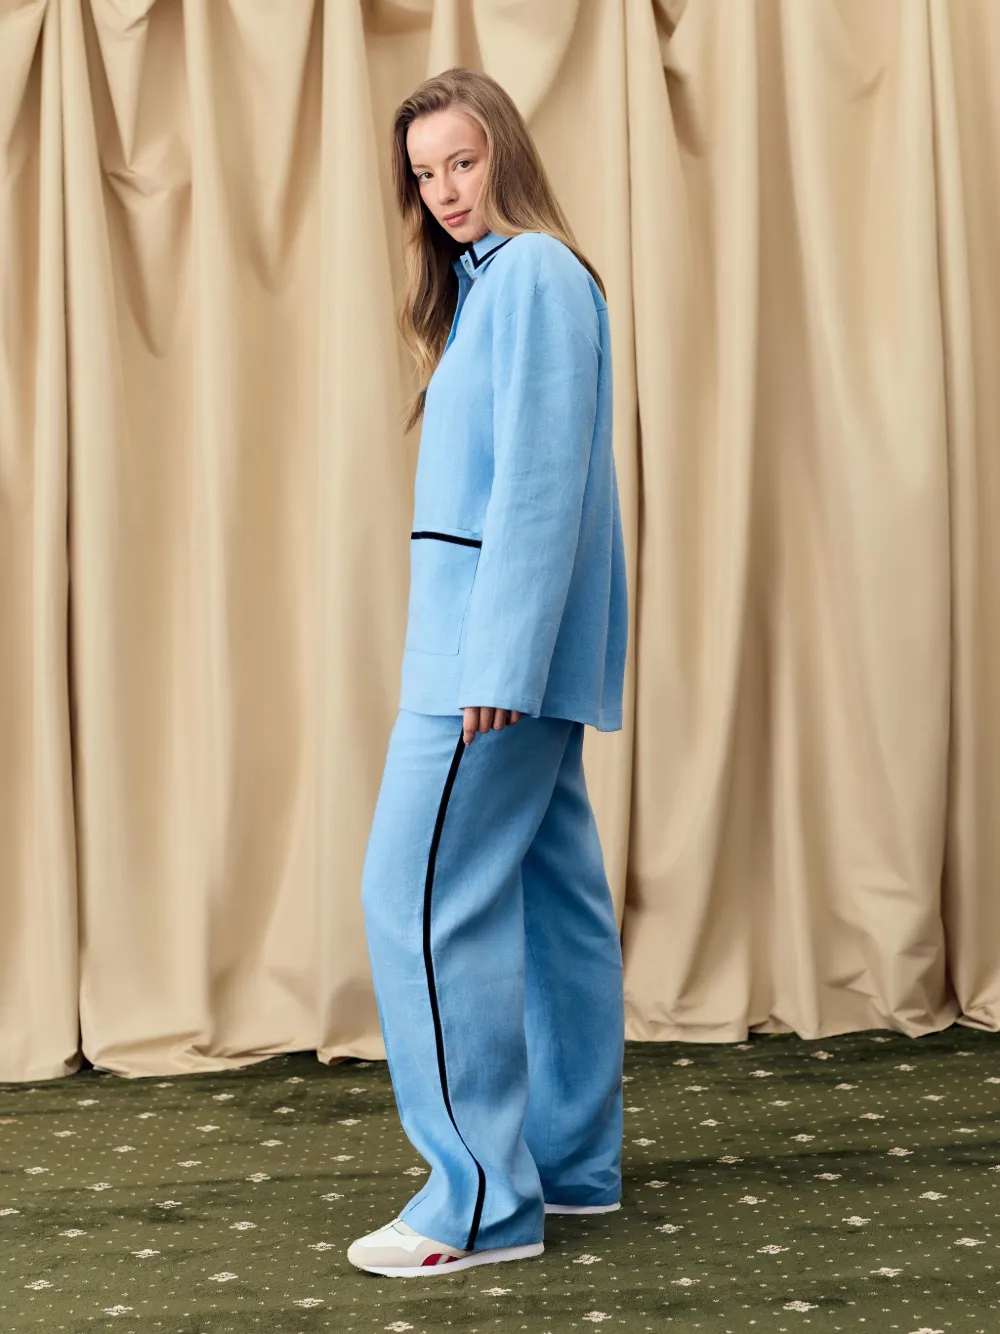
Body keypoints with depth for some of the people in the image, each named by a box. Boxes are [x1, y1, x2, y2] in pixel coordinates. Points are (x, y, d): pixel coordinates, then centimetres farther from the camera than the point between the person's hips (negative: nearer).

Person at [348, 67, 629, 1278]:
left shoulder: (532, 270, -10)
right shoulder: (485, 280, 20)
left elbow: (540, 478, -18)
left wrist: (497, 660, -23)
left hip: (503, 634, -10)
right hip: (510, 643, 10)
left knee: (422, 897, -10)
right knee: (553, 893, 11)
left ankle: (481, 1200, -4)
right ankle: (572, 1162, 20)